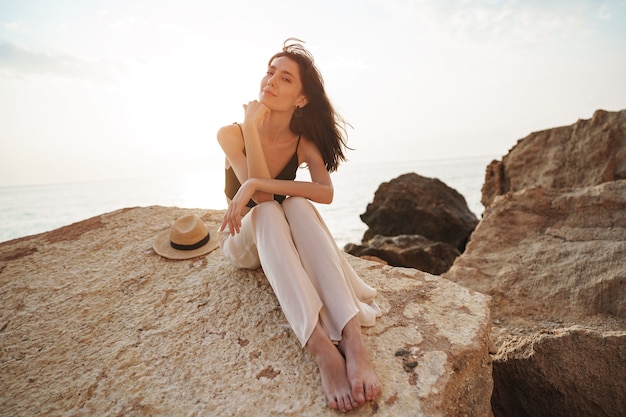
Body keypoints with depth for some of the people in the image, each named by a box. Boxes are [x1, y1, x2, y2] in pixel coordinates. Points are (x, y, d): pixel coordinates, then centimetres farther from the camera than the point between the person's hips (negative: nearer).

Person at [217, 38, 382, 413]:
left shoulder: (304, 142, -6)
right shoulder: (231, 134, -11)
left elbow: (326, 192, -27)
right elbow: (261, 196, -24)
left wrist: (255, 185, -34)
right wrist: (252, 128, -28)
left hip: (285, 241, 1)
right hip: (243, 242, -1)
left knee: (297, 205, -32)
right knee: (267, 211, -34)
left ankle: (353, 341, -46)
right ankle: (322, 350, -50)